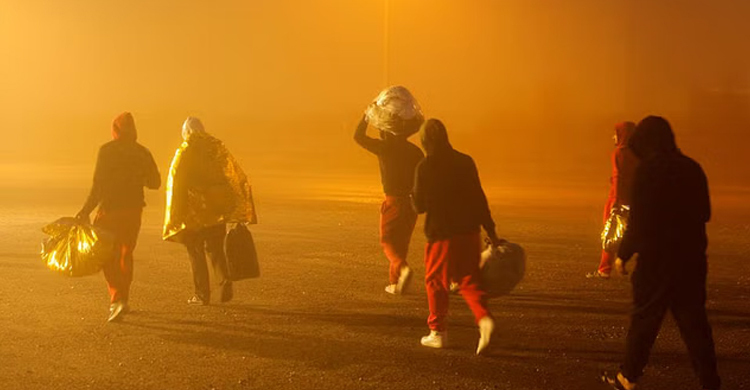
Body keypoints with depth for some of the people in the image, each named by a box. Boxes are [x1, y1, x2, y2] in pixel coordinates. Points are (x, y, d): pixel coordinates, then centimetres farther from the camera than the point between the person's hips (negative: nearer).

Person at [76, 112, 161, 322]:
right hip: (134, 210, 4)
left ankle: (117, 299, -16)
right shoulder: (142, 152, 5)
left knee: (108, 257, 1)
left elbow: (99, 184, -14)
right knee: (126, 255, 17)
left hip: (110, 210, -4)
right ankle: (122, 300, 25)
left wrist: (86, 211, -11)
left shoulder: (107, 150, -8)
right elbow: (155, 182, 9)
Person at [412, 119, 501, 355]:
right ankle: (484, 318, -12)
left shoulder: (425, 167, -9)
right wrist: (491, 233, 9)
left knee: (435, 282, 12)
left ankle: (438, 332, 17)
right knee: (468, 280, 12)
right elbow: (479, 199, 5)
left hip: (442, 234, -4)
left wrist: (414, 198, 19)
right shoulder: (465, 162, 4)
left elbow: (419, 206, -4)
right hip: (469, 232, 4)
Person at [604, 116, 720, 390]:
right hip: (692, 259, 5)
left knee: (643, 319, 7)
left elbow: (639, 223, -15)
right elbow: (704, 214, 13)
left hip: (657, 260, -5)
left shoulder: (648, 171, -13)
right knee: (694, 322, 10)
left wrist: (623, 255, -5)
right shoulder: (692, 168, 5)